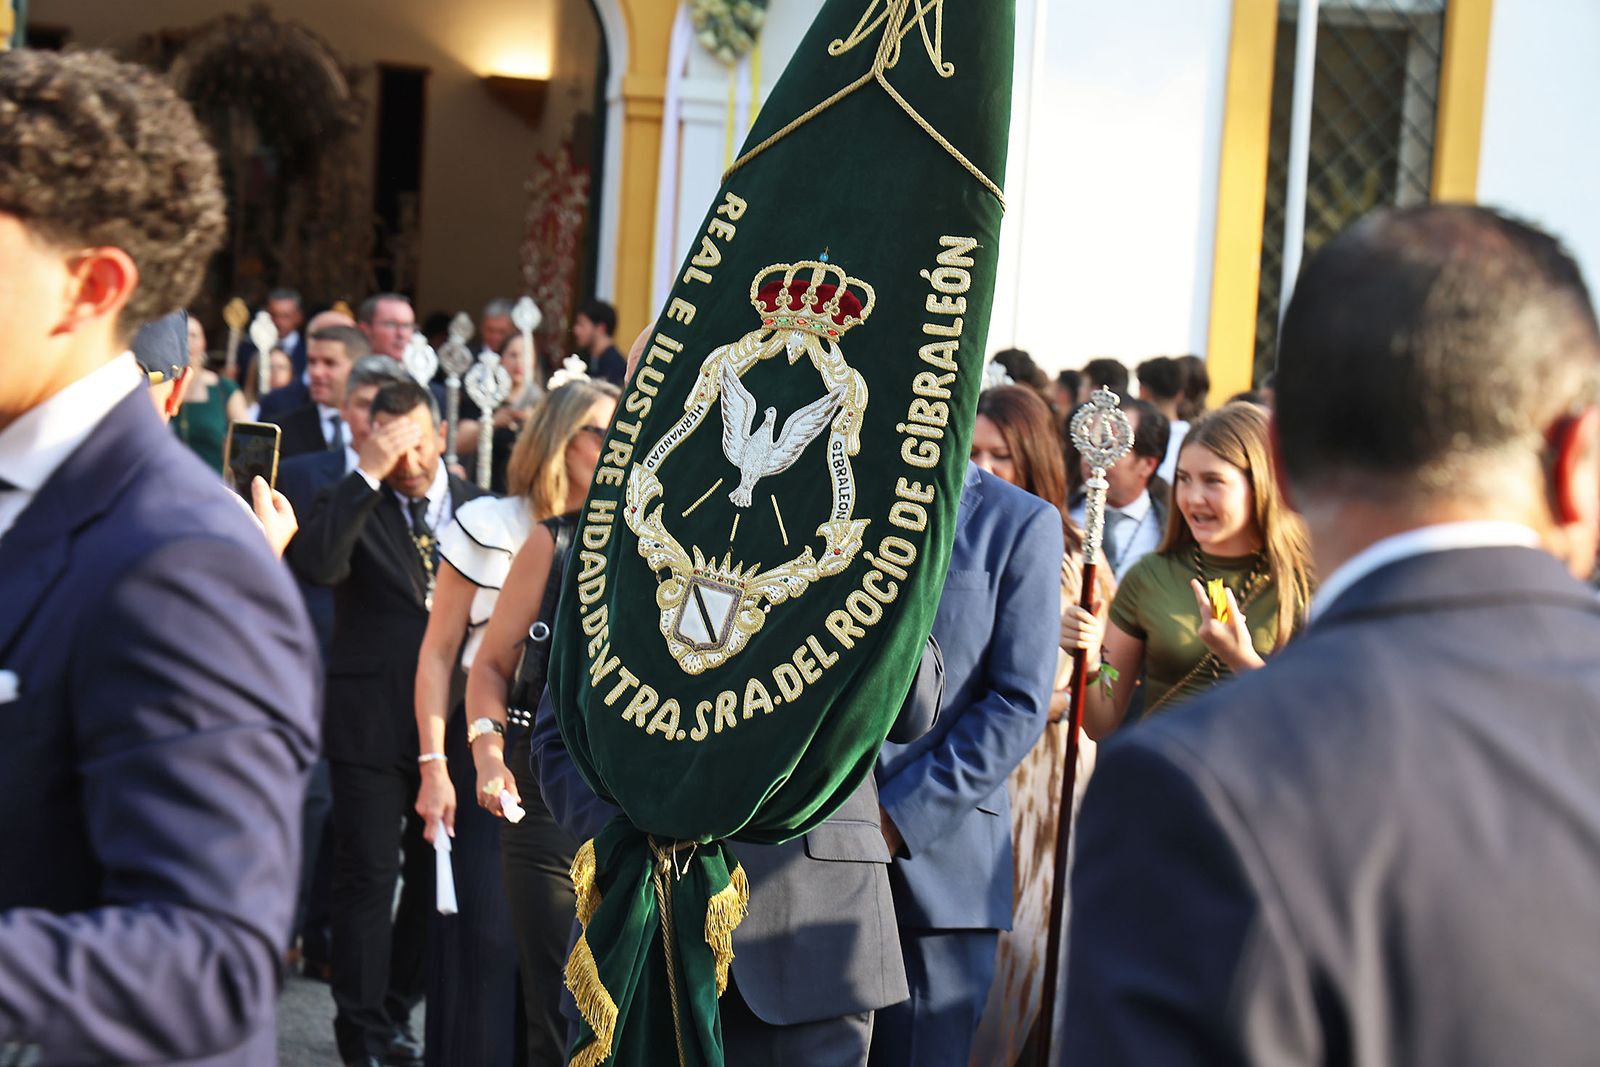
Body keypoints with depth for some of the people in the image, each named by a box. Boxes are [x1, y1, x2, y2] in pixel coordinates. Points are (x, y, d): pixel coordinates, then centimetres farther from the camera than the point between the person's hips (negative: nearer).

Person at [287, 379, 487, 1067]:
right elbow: (314, 564, -23)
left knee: (437, 872, 11)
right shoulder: (354, 506, -2)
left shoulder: (476, 507, 9)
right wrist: (368, 476, -22)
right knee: (368, 873, -3)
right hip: (371, 720, -4)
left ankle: (398, 1011, 26)